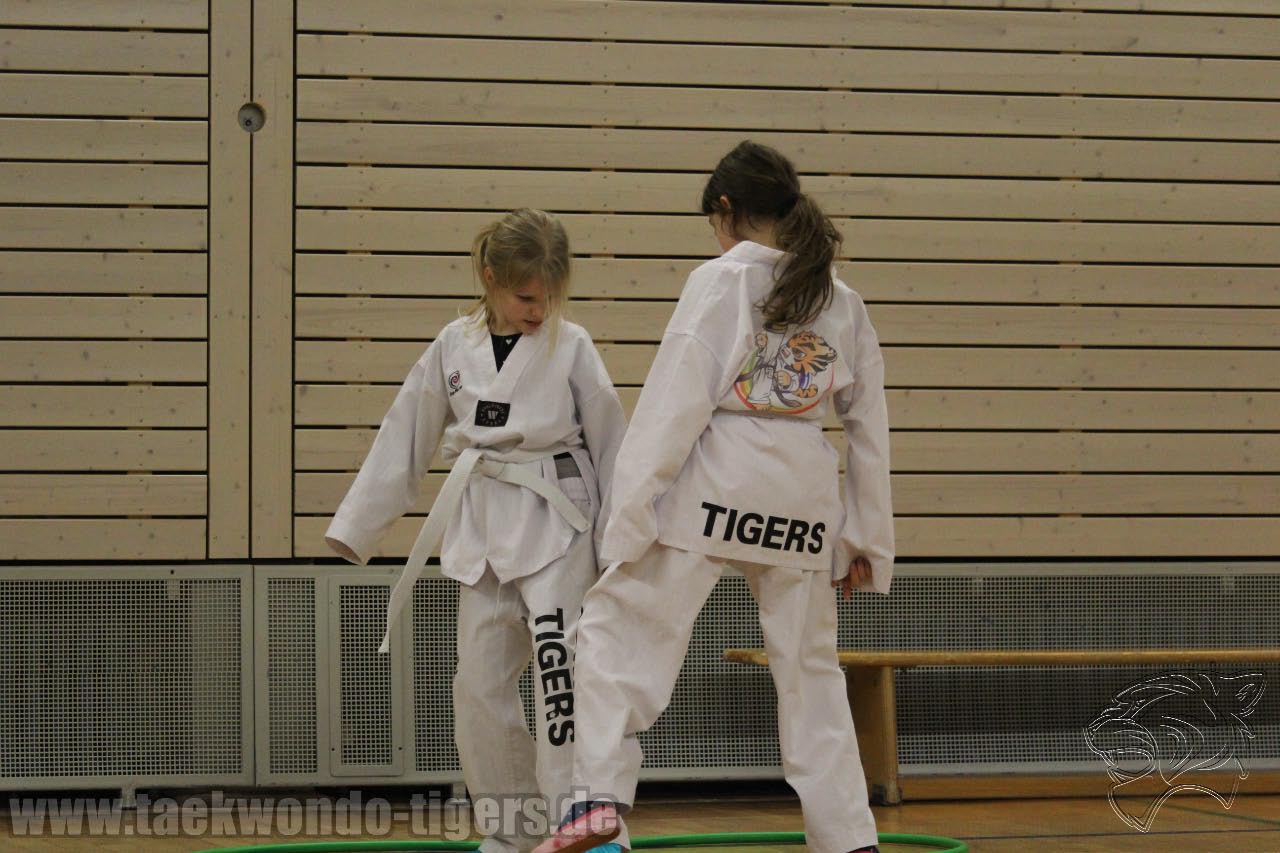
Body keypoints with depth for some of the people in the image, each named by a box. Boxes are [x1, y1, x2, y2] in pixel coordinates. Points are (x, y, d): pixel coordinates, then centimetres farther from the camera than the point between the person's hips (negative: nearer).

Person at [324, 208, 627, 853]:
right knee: (480, 682, 6)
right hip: (481, 525, 4)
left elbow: (610, 442, -1)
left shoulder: (571, 346, -4)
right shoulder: (454, 346, 4)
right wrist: (356, 526, 10)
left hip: (556, 522, -4)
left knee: (557, 653, -20)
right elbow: (406, 437, 9)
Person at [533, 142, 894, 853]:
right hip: (804, 501, 5)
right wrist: (867, 539, 20)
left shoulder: (719, 281, -3)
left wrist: (633, 509, -8)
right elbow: (870, 431, 14)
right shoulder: (844, 303, 12)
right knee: (811, 669, 15)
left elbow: (676, 402, -10)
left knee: (619, 627, 3)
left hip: (713, 491, -5)